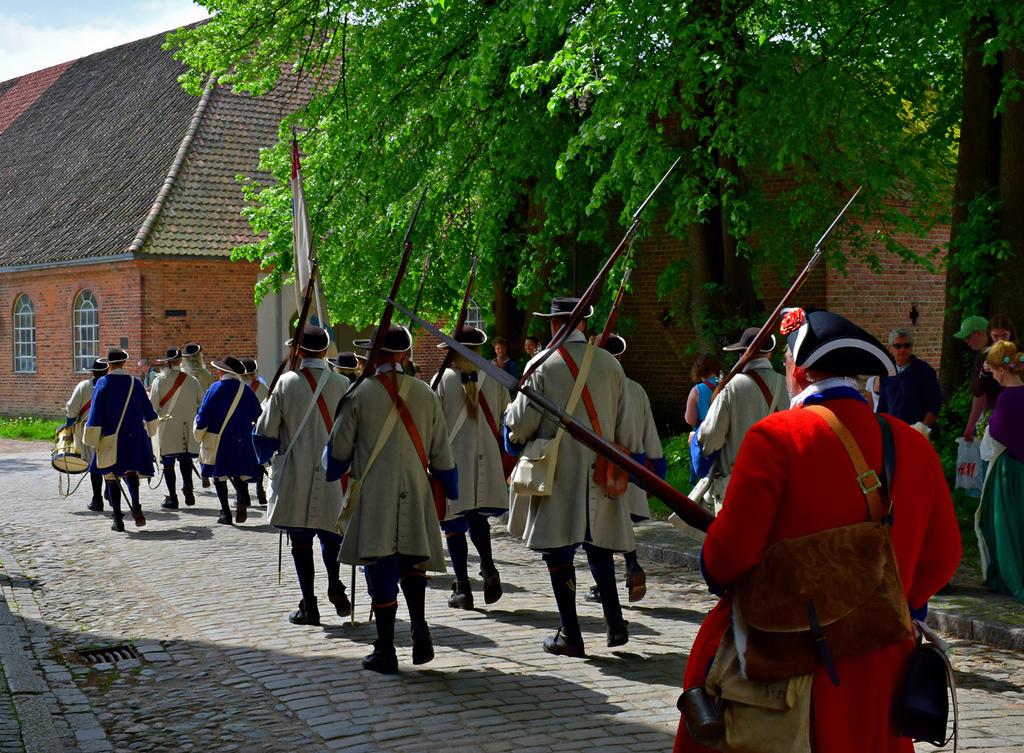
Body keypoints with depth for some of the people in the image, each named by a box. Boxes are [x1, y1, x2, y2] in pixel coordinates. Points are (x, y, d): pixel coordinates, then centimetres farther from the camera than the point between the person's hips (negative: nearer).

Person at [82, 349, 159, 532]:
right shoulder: (135, 383, 3)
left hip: (110, 440, -3)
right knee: (131, 471, 16)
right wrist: (149, 431, 28)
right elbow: (148, 411, 10)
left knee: (111, 476, 6)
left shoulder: (103, 383, -6)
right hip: (134, 438, 3)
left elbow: (96, 413, -8)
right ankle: (136, 505, -11)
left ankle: (118, 520, 4)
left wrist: (92, 440, -2)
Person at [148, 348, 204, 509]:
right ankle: (187, 485, -12)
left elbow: (153, 407, -8)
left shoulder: (159, 381, -7)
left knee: (168, 462, 6)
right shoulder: (192, 380, -2)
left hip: (167, 427, -2)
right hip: (187, 427, 2)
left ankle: (172, 498, 7)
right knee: (186, 458, 14)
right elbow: (202, 402, 6)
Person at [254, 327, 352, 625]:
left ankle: (309, 605, 6)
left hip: (294, 476, -1)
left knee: (301, 540, 5)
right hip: (333, 477, 2)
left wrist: (270, 457, 16)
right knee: (330, 534, 18)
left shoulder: (287, 383, -7)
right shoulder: (342, 385, -3)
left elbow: (265, 430, -3)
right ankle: (335, 587, 1)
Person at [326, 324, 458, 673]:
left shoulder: (361, 394, -5)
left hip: (373, 496, -3)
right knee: (412, 562, 19)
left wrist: (332, 476, 24)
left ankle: (385, 652, 5)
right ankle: (420, 627, 0)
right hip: (415, 494, 3)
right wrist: (450, 491, 20)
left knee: (382, 571, 1)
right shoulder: (425, 393, 2)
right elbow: (441, 451, 7)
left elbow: (339, 449, 3)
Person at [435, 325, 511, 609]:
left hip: (452, 460, -3)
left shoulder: (443, 380, -7)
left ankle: (462, 588, 3)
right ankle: (488, 569, -1)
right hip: (486, 459, 3)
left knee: (454, 524, 4)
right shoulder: (494, 378, -1)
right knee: (477, 517, 19)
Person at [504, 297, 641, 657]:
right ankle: (615, 623, 12)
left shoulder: (544, 366, -10)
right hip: (600, 472, 4)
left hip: (557, 473, -4)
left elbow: (523, 421, -7)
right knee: (599, 544, 17)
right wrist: (632, 458, 19)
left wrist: (512, 424, 16)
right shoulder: (609, 364, 1)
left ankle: (570, 635, 5)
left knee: (559, 550, 3)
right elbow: (625, 423, 7)